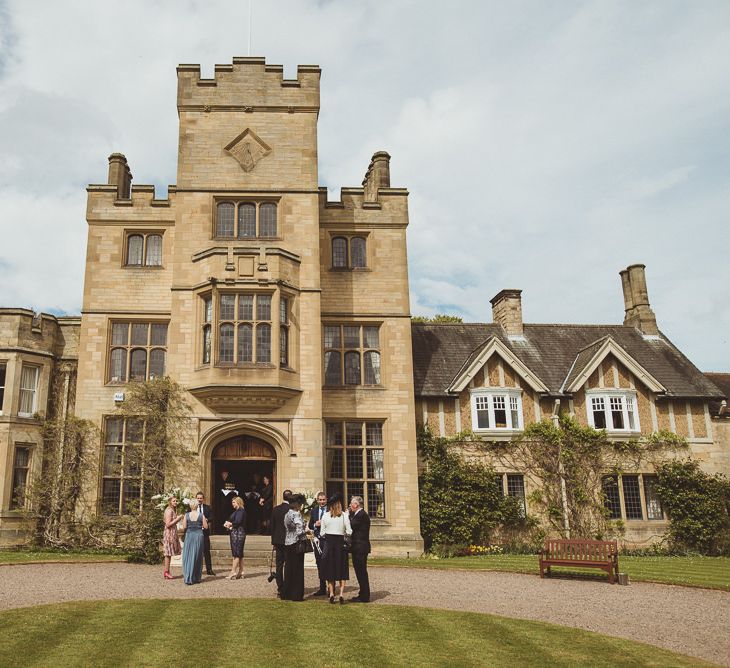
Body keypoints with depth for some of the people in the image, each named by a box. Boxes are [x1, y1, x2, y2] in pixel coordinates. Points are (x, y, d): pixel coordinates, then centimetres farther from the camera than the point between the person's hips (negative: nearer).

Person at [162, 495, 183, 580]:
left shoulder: (173, 510, 16)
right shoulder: (169, 510, -14)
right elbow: (168, 524, -20)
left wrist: (178, 519, 7)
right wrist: (177, 519, -16)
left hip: (172, 533, 10)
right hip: (169, 533, -10)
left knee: (169, 553, 11)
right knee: (168, 553, -6)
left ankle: (166, 572, 15)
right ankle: (166, 572, -1)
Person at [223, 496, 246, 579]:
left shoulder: (240, 511, -11)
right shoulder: (236, 511, 20)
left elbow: (238, 522, -19)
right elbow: (231, 520, 19)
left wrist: (230, 524, -5)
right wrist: (228, 523, 0)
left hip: (238, 533, -10)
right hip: (235, 533, 10)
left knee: (237, 553, -9)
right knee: (239, 553, 10)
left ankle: (233, 572, -11)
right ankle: (240, 571, 13)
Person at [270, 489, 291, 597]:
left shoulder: (275, 510, 3)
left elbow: (272, 526, 8)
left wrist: (274, 542, 15)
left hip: (278, 541, 4)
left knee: (279, 566, 9)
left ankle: (280, 589, 10)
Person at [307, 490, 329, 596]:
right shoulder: (313, 511, 12)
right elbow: (310, 525, 12)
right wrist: (315, 525, -7)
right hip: (318, 540, 5)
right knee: (320, 565, 10)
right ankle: (322, 588, 19)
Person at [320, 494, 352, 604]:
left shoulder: (325, 516, -2)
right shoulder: (344, 516, -6)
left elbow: (322, 533, 1)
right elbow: (349, 532, -6)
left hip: (328, 543, 1)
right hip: (340, 543, -1)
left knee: (329, 569, 11)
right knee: (341, 569, 8)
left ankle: (331, 593, 8)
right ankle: (341, 593, 0)